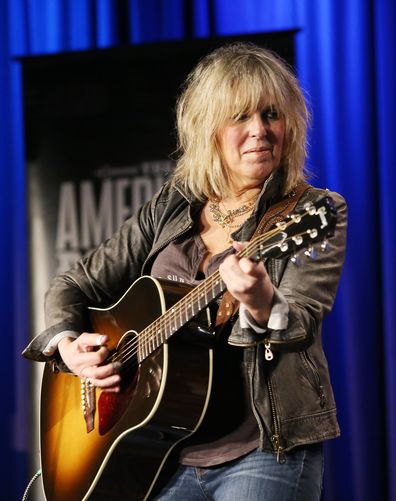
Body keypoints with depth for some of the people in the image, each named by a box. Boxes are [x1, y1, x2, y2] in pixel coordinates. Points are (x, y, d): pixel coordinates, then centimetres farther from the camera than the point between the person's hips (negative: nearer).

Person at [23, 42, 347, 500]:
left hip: (265, 454, -3)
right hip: (163, 456, 4)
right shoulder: (168, 211, 9)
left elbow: (300, 323, -18)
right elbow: (74, 286, 15)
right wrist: (67, 345, -4)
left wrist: (261, 302, -39)